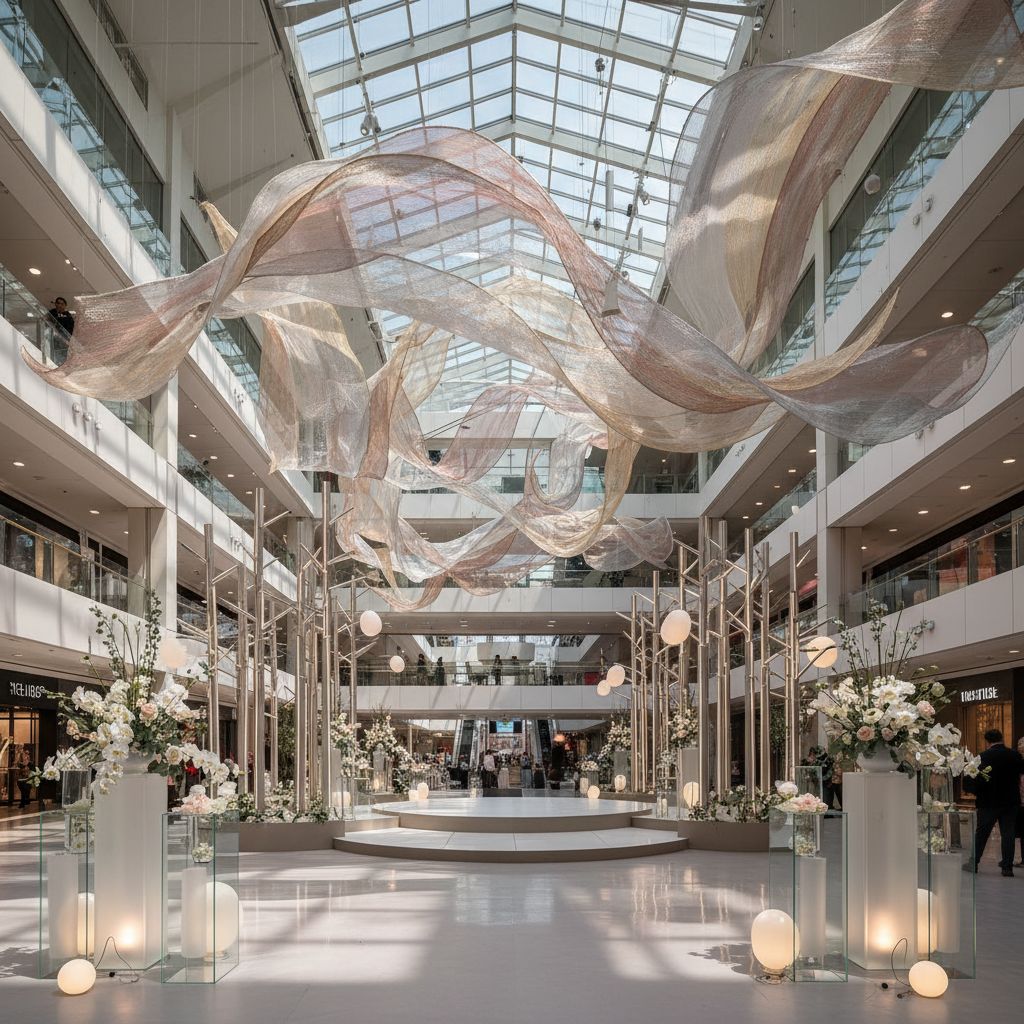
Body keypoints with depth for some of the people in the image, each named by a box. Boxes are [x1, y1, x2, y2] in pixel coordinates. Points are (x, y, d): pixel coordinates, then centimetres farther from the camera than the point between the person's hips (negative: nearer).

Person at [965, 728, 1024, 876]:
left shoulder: (985, 757, -14)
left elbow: (978, 779, -16)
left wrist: (976, 791, 0)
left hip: (989, 802, -3)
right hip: (1010, 802, 3)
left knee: (981, 833, 8)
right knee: (1008, 833, 6)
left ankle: (974, 863, 13)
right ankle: (1007, 867, 4)